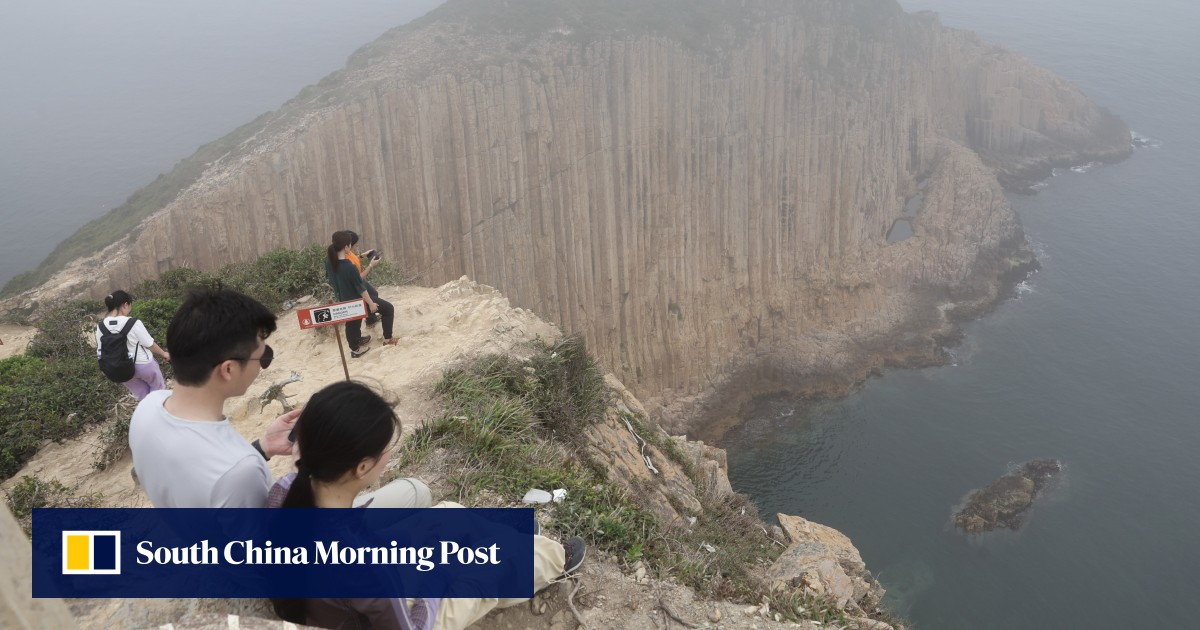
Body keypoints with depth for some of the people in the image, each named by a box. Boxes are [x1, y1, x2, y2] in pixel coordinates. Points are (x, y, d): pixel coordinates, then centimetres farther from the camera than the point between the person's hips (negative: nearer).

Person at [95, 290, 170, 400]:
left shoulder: (101, 326, -11)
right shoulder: (133, 323, -25)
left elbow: (100, 351, -3)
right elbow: (149, 344, -14)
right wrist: (164, 353, 5)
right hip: (143, 365, -5)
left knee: (142, 395, 26)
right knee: (157, 387, 25)